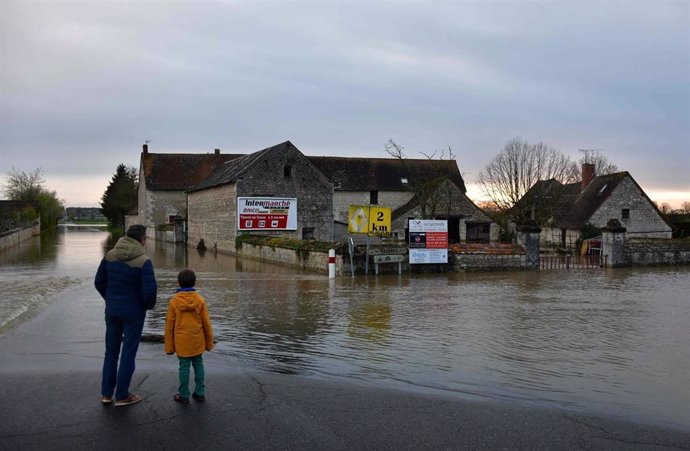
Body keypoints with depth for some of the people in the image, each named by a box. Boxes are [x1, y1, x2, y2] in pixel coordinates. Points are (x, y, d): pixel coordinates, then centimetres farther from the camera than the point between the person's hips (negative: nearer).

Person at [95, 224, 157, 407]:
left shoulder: (110, 255, 0)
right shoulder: (143, 261, -18)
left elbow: (99, 282, 6)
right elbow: (150, 290, -21)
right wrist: (149, 305, 0)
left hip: (112, 310, 5)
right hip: (133, 313, -5)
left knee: (111, 350, 17)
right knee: (128, 353, 6)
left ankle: (106, 393, 23)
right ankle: (122, 396, 13)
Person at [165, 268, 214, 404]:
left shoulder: (174, 301, -6)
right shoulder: (199, 300, -5)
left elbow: (169, 325, -3)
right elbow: (206, 323, -1)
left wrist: (169, 346, 5)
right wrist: (209, 342, 10)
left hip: (181, 342, -1)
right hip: (197, 341, 1)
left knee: (184, 366, 5)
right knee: (198, 364, 12)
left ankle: (184, 395, 12)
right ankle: (200, 392, 16)